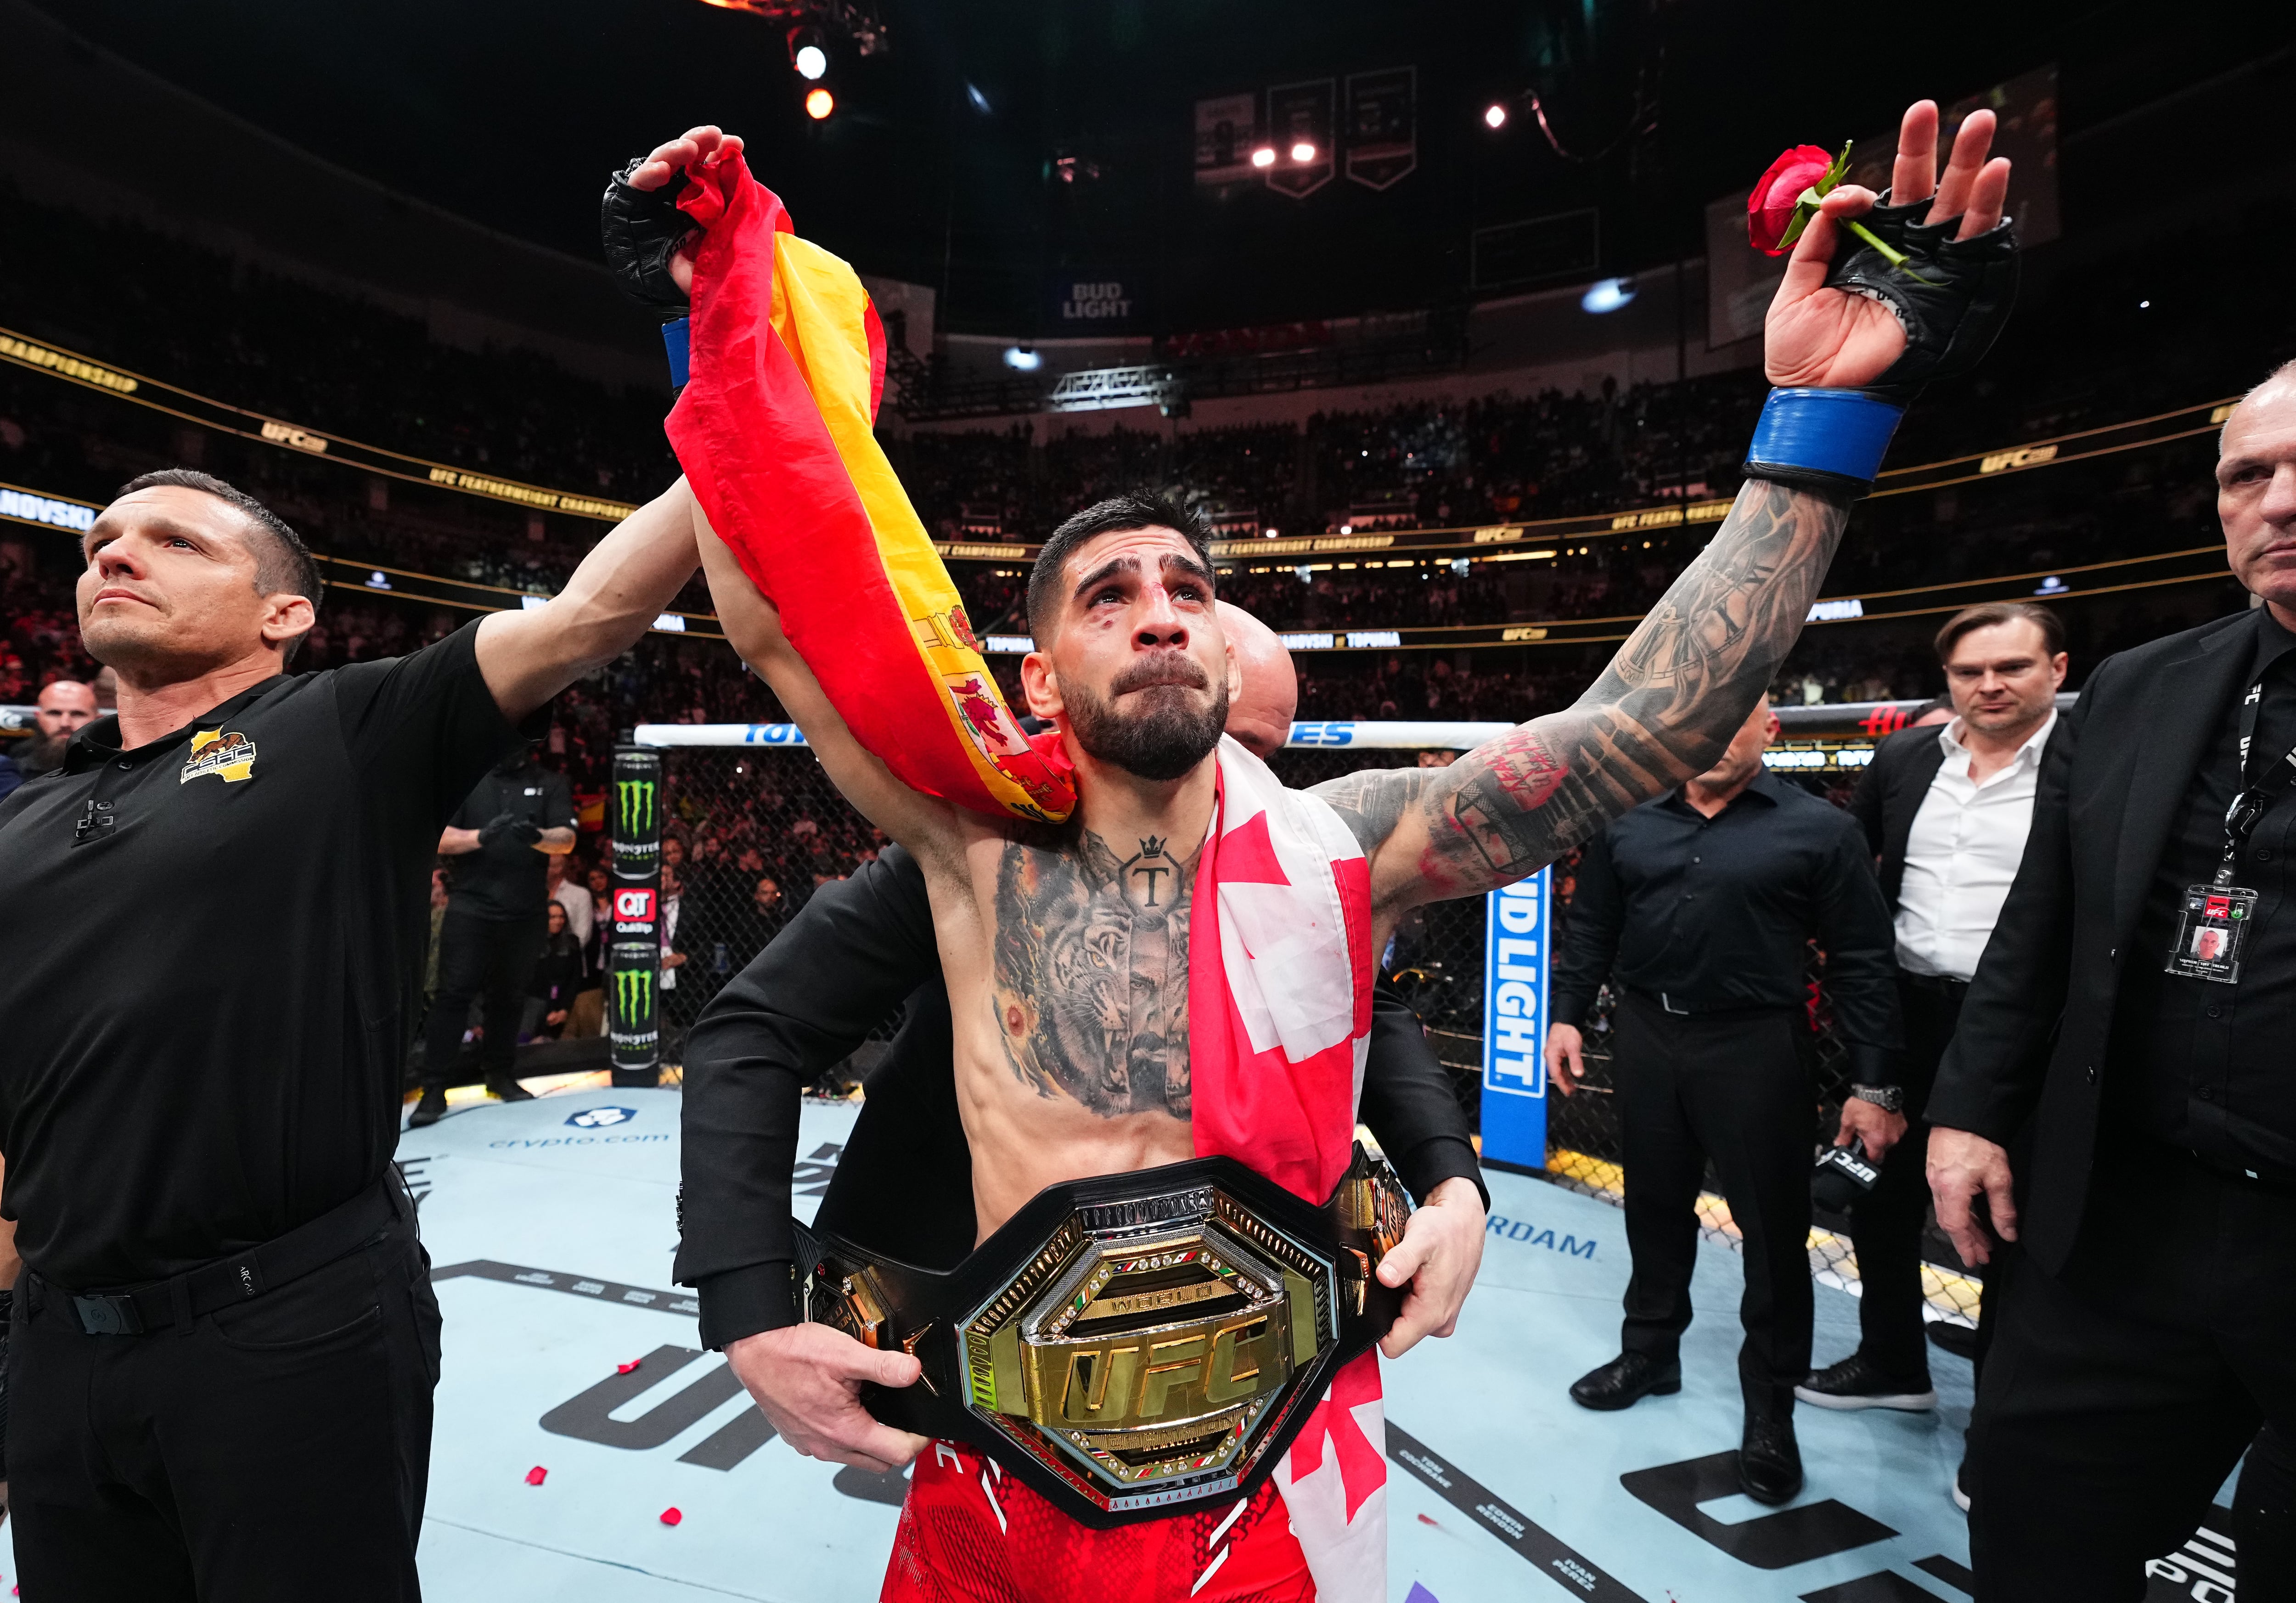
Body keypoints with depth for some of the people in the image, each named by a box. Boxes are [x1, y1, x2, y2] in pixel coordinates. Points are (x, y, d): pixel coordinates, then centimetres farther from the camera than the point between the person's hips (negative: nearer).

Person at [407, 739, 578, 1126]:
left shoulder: (551, 784, 7)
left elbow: (566, 841, -5)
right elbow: (441, 840, -2)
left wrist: (537, 836, -27)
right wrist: (482, 836, -22)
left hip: (525, 911, 2)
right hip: (470, 905, -1)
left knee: (510, 996, 11)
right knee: (454, 993, -5)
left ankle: (498, 1073, 27)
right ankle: (434, 1088, -1)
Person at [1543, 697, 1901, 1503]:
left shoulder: (1818, 829, -5)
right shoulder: (1628, 823, 5)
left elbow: (1861, 965, -4)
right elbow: (1589, 931, 12)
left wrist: (1874, 1085, -6)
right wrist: (1567, 1014, 5)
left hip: (1756, 1048, -3)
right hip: (1646, 1037, 3)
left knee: (1774, 1228, 5)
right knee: (1655, 1206, 17)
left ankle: (1769, 1412, 23)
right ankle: (1650, 1351, 38)